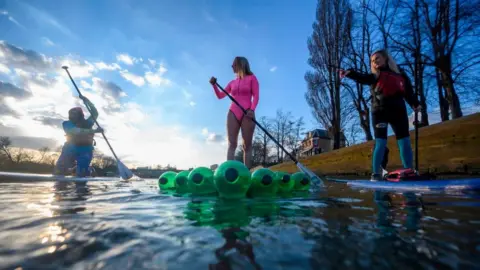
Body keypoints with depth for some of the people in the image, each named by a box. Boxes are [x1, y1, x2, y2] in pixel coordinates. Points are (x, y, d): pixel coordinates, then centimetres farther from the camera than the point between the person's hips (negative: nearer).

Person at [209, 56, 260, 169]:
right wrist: (214, 85, 5)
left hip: (247, 114, -4)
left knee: (247, 145, -3)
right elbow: (220, 95, 20)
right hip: (233, 113, 4)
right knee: (231, 144, -4)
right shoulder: (232, 82, 21)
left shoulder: (252, 78, 9)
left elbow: (256, 96, -2)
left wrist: (252, 109, -18)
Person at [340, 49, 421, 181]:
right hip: (380, 112, -2)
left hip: (398, 111, 3)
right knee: (380, 143, -8)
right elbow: (362, 78, -14)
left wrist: (415, 104, -5)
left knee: (405, 142, 4)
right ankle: (376, 173, -5)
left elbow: (408, 91, 11)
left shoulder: (400, 75, 14)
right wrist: (349, 73, -33)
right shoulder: (374, 76, 8)